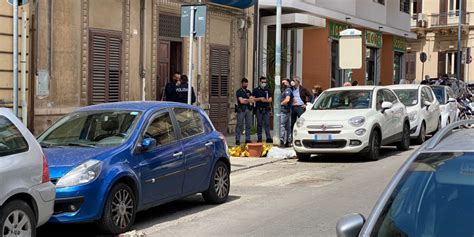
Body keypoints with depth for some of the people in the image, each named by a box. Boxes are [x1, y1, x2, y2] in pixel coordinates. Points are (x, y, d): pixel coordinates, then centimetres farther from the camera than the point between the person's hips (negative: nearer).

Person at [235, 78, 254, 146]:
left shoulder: (248, 92, 18)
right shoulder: (239, 92, 0)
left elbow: (252, 100, 4)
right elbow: (241, 101, -12)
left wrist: (245, 100, -11)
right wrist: (249, 100, -1)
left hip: (248, 110, 6)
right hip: (241, 110, -6)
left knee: (248, 125, 4)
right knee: (239, 125, -6)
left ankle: (248, 139, 10)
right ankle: (237, 140, -5)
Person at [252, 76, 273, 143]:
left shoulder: (268, 90, 12)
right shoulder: (256, 90, 6)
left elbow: (270, 99, 8)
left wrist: (266, 100, -13)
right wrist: (260, 98, -13)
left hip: (266, 109, 1)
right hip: (259, 109, -1)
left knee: (267, 123, -6)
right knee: (259, 124, 3)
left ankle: (268, 138, -9)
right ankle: (259, 138, 7)